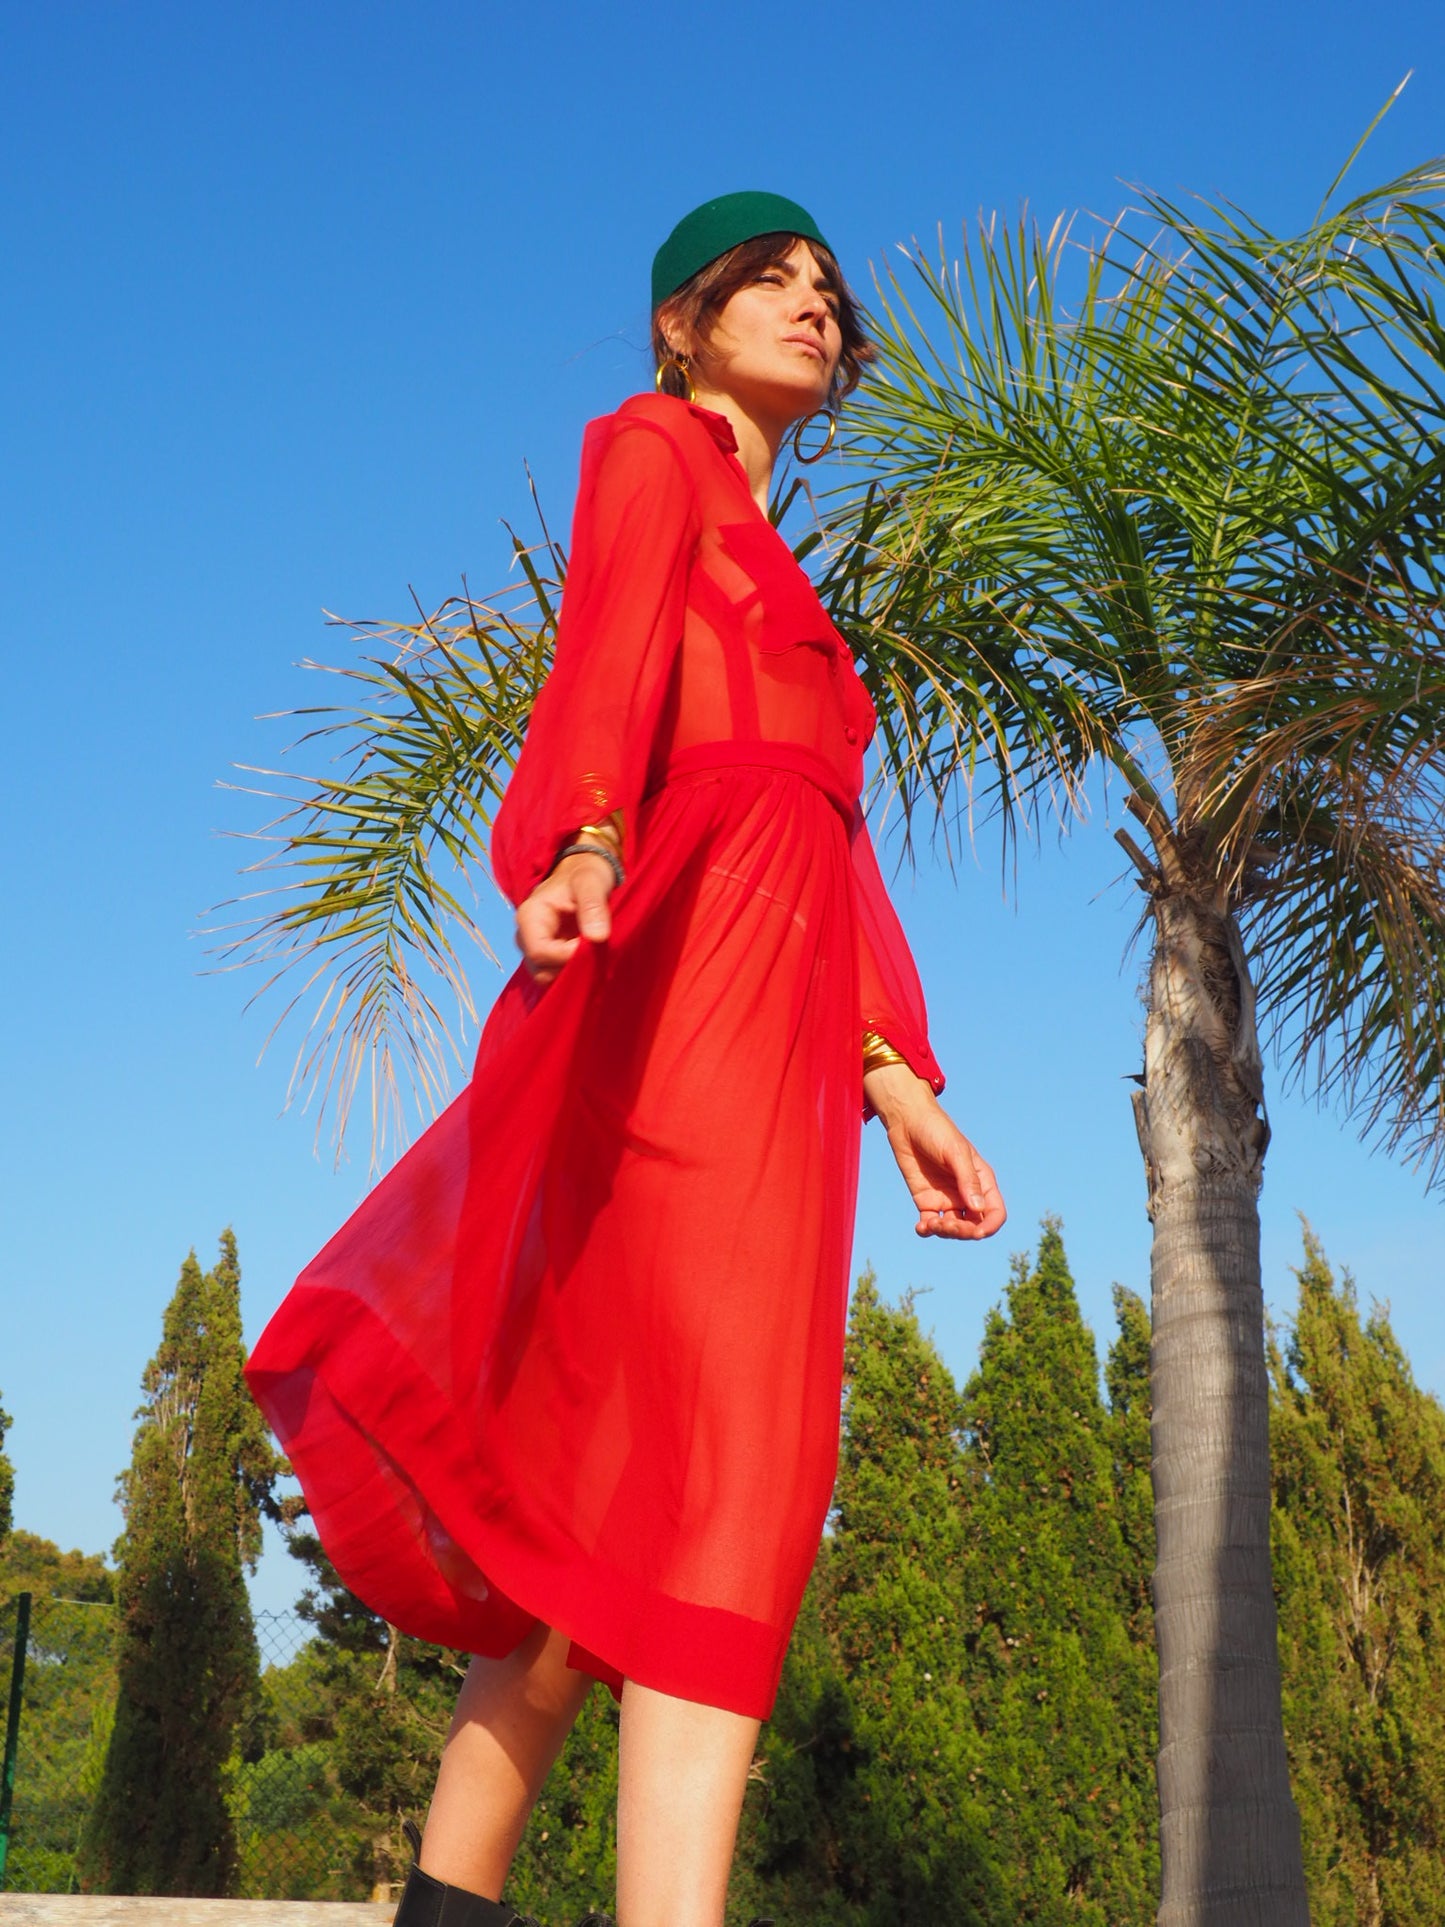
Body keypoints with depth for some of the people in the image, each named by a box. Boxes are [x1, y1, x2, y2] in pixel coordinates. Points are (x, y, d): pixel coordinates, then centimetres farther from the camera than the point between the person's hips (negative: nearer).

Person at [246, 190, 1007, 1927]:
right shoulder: (648, 448, 12)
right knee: (733, 1446, -21)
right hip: (683, 940, -8)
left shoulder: (782, 591, 35)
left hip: (779, 1001, 8)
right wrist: (586, 845, -31)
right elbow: (609, 649, -11)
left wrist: (896, 1079, 11)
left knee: (613, 1481, 5)